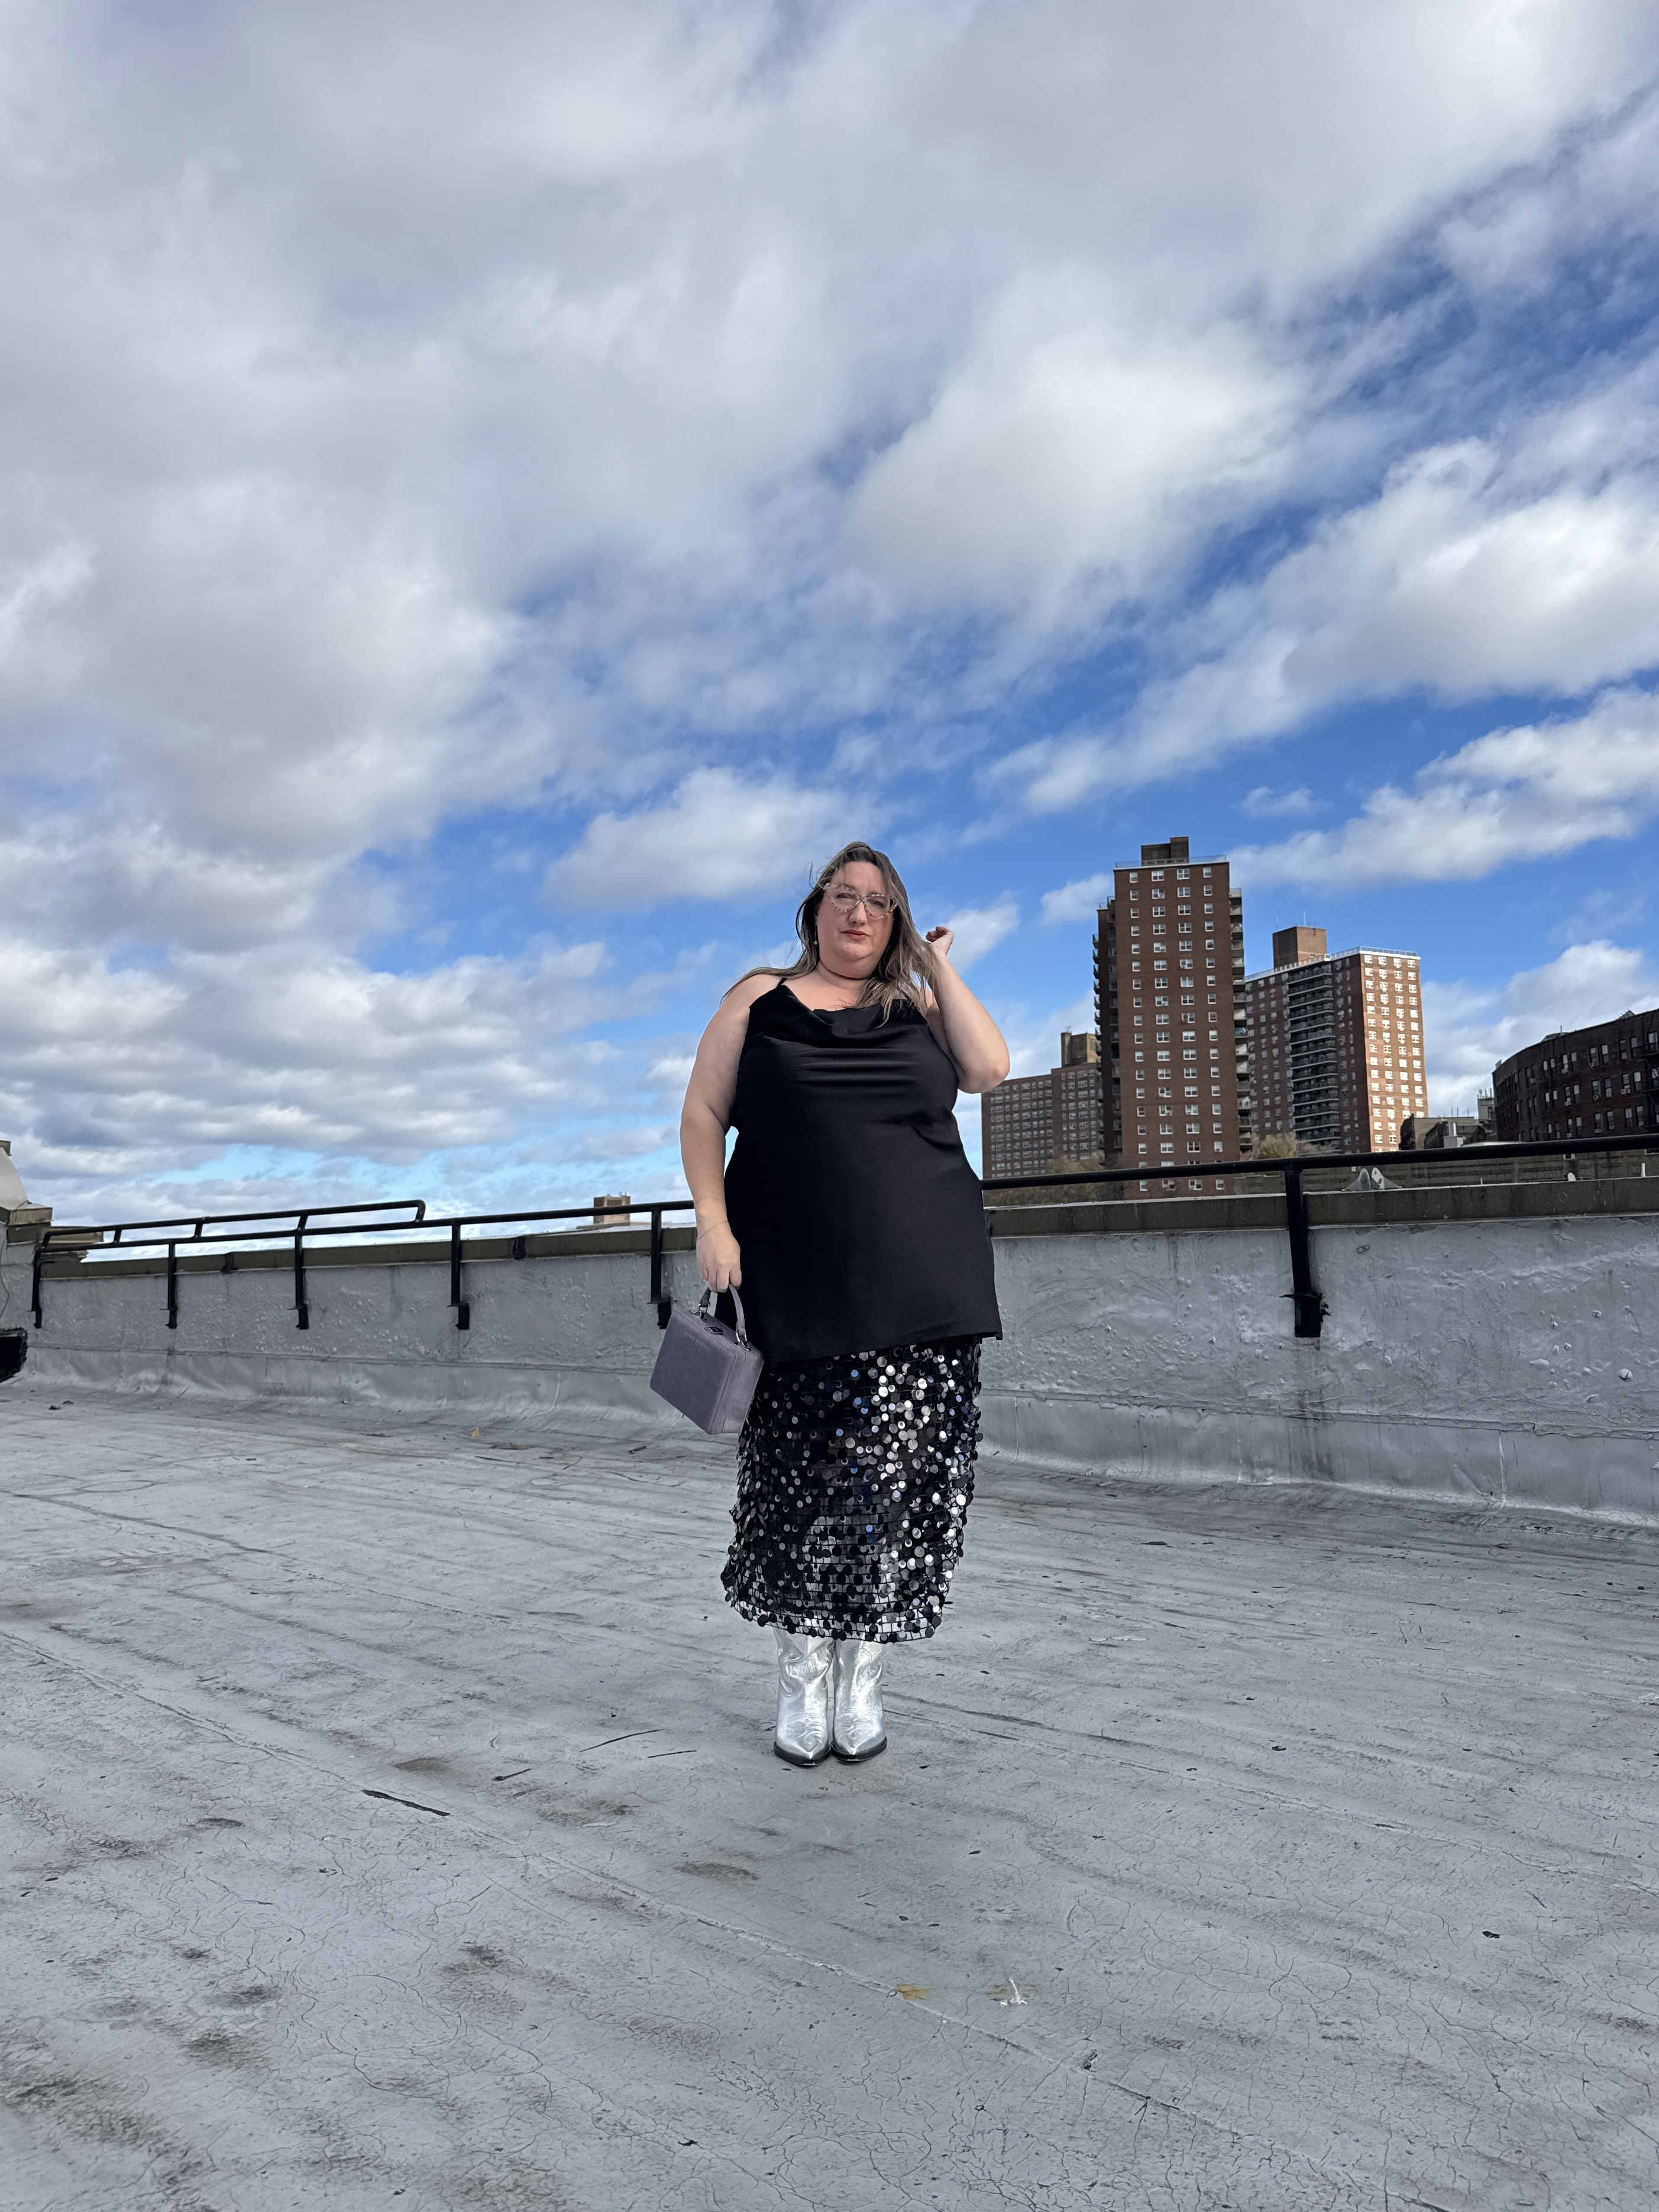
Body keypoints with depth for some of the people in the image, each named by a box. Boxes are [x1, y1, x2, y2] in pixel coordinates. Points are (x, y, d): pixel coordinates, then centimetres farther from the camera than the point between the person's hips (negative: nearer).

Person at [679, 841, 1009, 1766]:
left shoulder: (918, 1007, 15)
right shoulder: (761, 998, 11)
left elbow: (989, 1068, -2)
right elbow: (704, 1113, 7)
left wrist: (940, 966, 5)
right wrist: (714, 1226, -5)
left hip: (923, 1282, 1)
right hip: (799, 1280, -1)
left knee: (900, 1475, 0)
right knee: (802, 1473, 1)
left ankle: (863, 1677, 15)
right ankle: (802, 1679, 17)